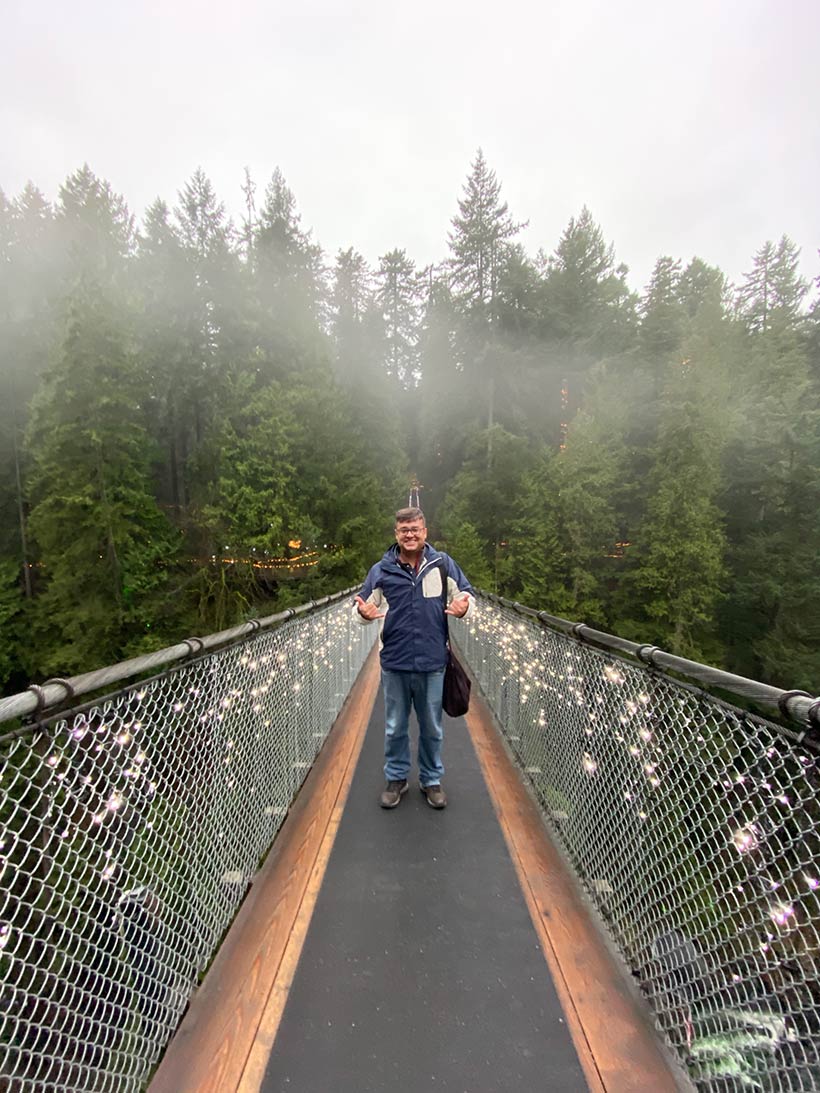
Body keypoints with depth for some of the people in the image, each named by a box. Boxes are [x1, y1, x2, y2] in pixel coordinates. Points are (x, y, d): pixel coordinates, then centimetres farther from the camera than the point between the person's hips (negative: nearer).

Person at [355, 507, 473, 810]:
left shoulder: (443, 563, -1)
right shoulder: (381, 570, 0)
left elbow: (465, 593, 6)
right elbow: (365, 605, 5)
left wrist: (463, 606, -18)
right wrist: (365, 612, -20)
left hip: (433, 663, 0)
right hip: (394, 663, 1)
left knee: (432, 728, 16)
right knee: (395, 728, 16)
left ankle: (431, 780, 36)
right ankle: (396, 779, 36)